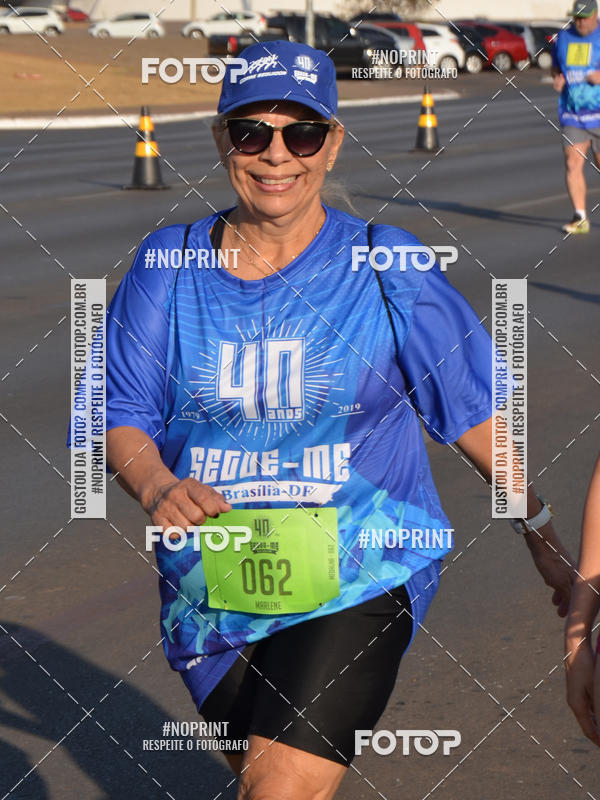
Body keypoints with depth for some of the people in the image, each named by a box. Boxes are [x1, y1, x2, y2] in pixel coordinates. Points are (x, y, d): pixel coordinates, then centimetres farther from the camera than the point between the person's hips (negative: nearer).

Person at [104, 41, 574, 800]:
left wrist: (541, 536, 7)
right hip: (211, 593, 4)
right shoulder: (168, 263, -1)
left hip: (356, 588, -3)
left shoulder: (385, 269, -6)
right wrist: (157, 486, -21)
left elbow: (475, 410, 3)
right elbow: (120, 416, 1)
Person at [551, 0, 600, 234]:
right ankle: (580, 218, -6)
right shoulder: (563, 37, 8)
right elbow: (555, 66, 21)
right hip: (572, 116, 3)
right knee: (573, 164, -8)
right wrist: (557, 78, -1)